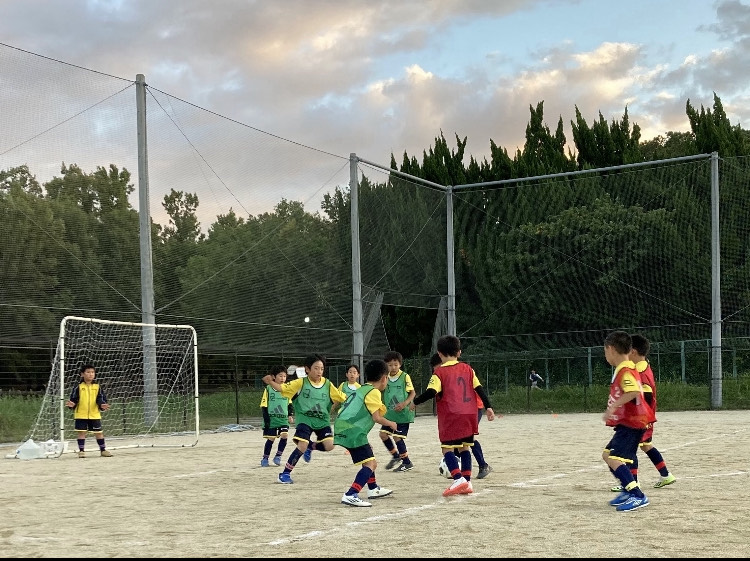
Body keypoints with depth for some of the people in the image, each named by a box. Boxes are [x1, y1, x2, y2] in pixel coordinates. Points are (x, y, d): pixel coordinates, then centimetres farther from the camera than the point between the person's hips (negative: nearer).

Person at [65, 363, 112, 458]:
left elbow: (101, 399, 1)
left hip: (94, 415, 2)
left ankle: (103, 450, 19)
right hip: (81, 415, -2)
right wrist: (72, 404, -20)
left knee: (99, 432, 6)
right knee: (81, 432, 1)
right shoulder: (79, 387, -1)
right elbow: (74, 399, 0)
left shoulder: (97, 387, 4)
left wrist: (102, 405, -18)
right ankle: (81, 451, 13)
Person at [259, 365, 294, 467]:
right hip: (271, 419, -3)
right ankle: (265, 458, 17)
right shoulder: (268, 389, -4)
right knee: (271, 439, 0)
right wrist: (266, 419, -8)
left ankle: (278, 456, 3)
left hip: (283, 419, 3)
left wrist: (291, 415, 3)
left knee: (284, 435, -14)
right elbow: (264, 406, -2)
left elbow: (290, 403, 15)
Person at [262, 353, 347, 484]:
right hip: (305, 420, -3)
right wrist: (270, 382, -31)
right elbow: (282, 388, -12)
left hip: (322, 421, 3)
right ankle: (285, 473, -3)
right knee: (302, 446, -19)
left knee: (329, 445, -15)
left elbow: (343, 398, 8)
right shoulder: (301, 383, -7)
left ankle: (311, 446, 19)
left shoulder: (327, 384, 1)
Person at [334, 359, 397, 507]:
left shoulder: (360, 389, 21)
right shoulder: (373, 392, -7)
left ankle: (373, 489, 45)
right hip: (353, 431, -10)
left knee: (368, 459, 29)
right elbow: (377, 418, -14)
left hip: (342, 428, 10)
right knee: (370, 464, -14)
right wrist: (391, 424, 4)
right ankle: (351, 496, -28)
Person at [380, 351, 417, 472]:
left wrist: (405, 403, -20)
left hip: (403, 413, -6)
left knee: (397, 437, -7)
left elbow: (412, 392, -7)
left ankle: (407, 463, 10)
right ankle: (395, 456, 24)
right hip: (390, 413, 6)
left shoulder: (405, 377, -10)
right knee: (383, 434, 1)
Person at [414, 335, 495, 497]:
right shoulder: (467, 369, 10)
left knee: (447, 448, -3)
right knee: (464, 447, 16)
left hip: (450, 416, -5)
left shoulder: (440, 372, -5)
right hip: (469, 415, 5)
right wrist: (488, 407, 10)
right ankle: (467, 481, 13)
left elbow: (431, 392, -15)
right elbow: (479, 389, 7)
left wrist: (415, 402, -2)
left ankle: (458, 479, -22)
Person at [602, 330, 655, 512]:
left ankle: (638, 496, -19)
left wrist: (613, 407, -37)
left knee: (614, 459, -18)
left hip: (631, 423, -11)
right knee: (607, 454, 19)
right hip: (626, 423, 11)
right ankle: (628, 491, 28)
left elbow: (634, 391, -35)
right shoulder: (625, 369, 14)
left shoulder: (625, 371, -18)